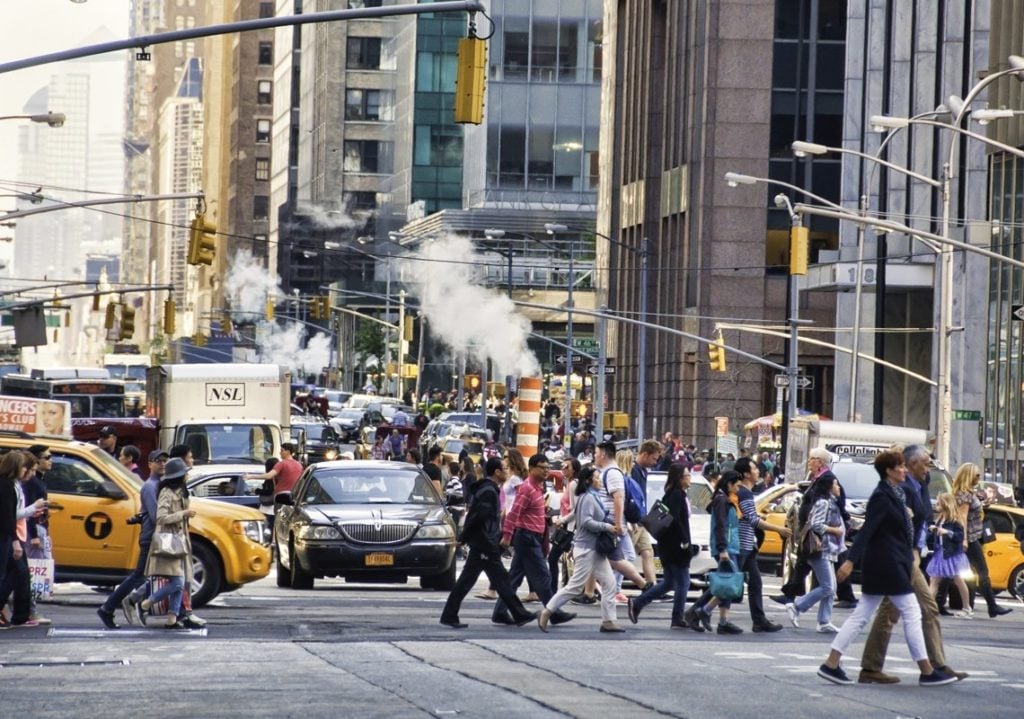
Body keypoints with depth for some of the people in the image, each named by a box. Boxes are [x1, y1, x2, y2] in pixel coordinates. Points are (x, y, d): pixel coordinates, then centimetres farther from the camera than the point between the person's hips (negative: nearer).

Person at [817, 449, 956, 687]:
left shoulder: (895, 493, 14)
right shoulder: (882, 497, -15)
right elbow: (866, 530, -22)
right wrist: (851, 560, -27)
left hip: (893, 564, 10)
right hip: (887, 563, -10)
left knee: (862, 614, 8)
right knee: (911, 613, -4)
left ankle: (831, 664, 7)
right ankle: (927, 672, 1)